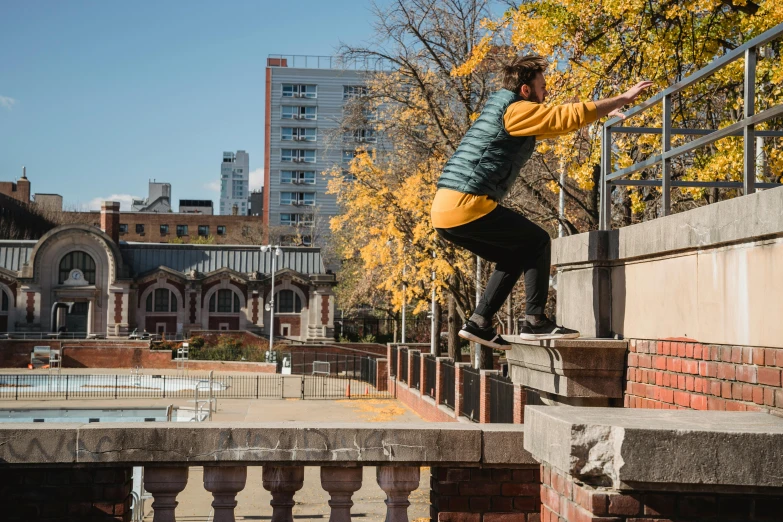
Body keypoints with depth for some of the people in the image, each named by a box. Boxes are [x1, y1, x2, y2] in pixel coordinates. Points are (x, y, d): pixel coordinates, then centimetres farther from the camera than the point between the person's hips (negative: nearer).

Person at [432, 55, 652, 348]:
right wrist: (623, 98, 0)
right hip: (467, 205, -10)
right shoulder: (515, 110, -5)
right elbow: (569, 116, -8)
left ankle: (479, 322, 15)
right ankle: (535, 321, -2)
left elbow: (555, 122, 34)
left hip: (444, 211, 10)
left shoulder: (503, 110, 24)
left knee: (514, 256, 20)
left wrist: (605, 111, 35)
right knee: (537, 242, 2)